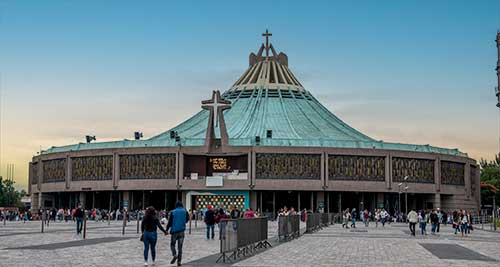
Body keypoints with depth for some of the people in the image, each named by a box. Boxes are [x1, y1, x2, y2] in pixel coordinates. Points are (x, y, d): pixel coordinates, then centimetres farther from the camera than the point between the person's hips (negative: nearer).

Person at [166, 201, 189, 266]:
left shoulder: (172, 212, -6)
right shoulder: (185, 211, 1)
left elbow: (169, 222, -5)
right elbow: (187, 219, 13)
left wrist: (166, 230, 6)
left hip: (174, 230, -2)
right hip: (181, 231, 2)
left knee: (172, 244, 12)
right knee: (180, 246, 8)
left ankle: (174, 255, -14)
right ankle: (179, 261, 4)